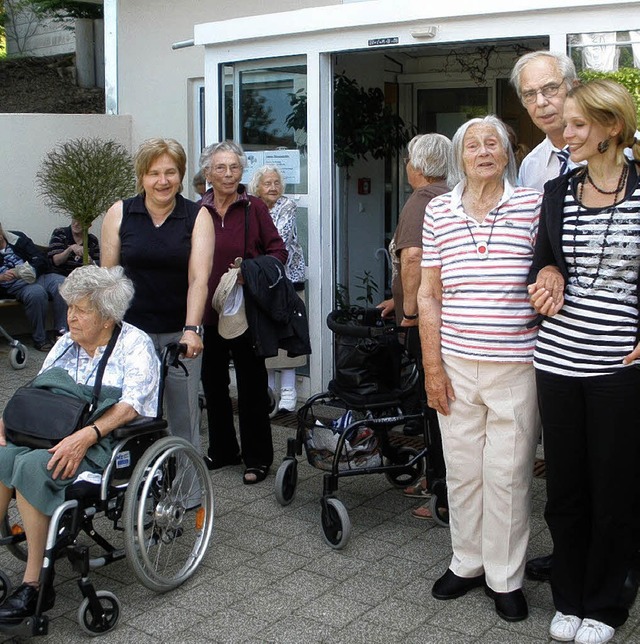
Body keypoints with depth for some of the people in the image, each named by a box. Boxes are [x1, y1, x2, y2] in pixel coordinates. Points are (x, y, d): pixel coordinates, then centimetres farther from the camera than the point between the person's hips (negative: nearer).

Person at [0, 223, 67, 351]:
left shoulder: (18, 237, 12)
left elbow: (41, 259, 7)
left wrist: (30, 269, -13)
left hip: (37, 275, 4)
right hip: (14, 285, -3)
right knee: (37, 292, -37)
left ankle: (62, 331, -22)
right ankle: (40, 339, -24)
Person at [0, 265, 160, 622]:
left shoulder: (135, 345, -1)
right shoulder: (66, 343, 20)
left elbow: (131, 405, -14)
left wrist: (87, 435, -28)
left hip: (104, 442, -6)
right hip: (50, 433, 6)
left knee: (32, 466, -31)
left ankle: (35, 583, -20)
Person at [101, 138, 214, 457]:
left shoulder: (197, 216, -1)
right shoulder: (119, 214, 3)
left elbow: (198, 278, -12)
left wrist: (192, 329, -23)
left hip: (181, 331, -1)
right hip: (132, 328, 1)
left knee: (185, 412, 4)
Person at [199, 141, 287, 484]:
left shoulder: (254, 207, -3)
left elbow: (278, 251, -2)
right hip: (207, 311, 4)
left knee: (252, 385, 4)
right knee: (213, 382, 14)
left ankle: (257, 458, 16)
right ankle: (222, 450, 32)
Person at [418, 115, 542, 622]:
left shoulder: (533, 204, -1)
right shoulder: (438, 211, 5)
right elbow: (429, 295, 5)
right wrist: (432, 366, 2)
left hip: (516, 367, -2)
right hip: (456, 366, 2)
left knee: (508, 476, 5)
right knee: (462, 470, 12)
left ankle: (506, 578, 22)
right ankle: (467, 563, 31)